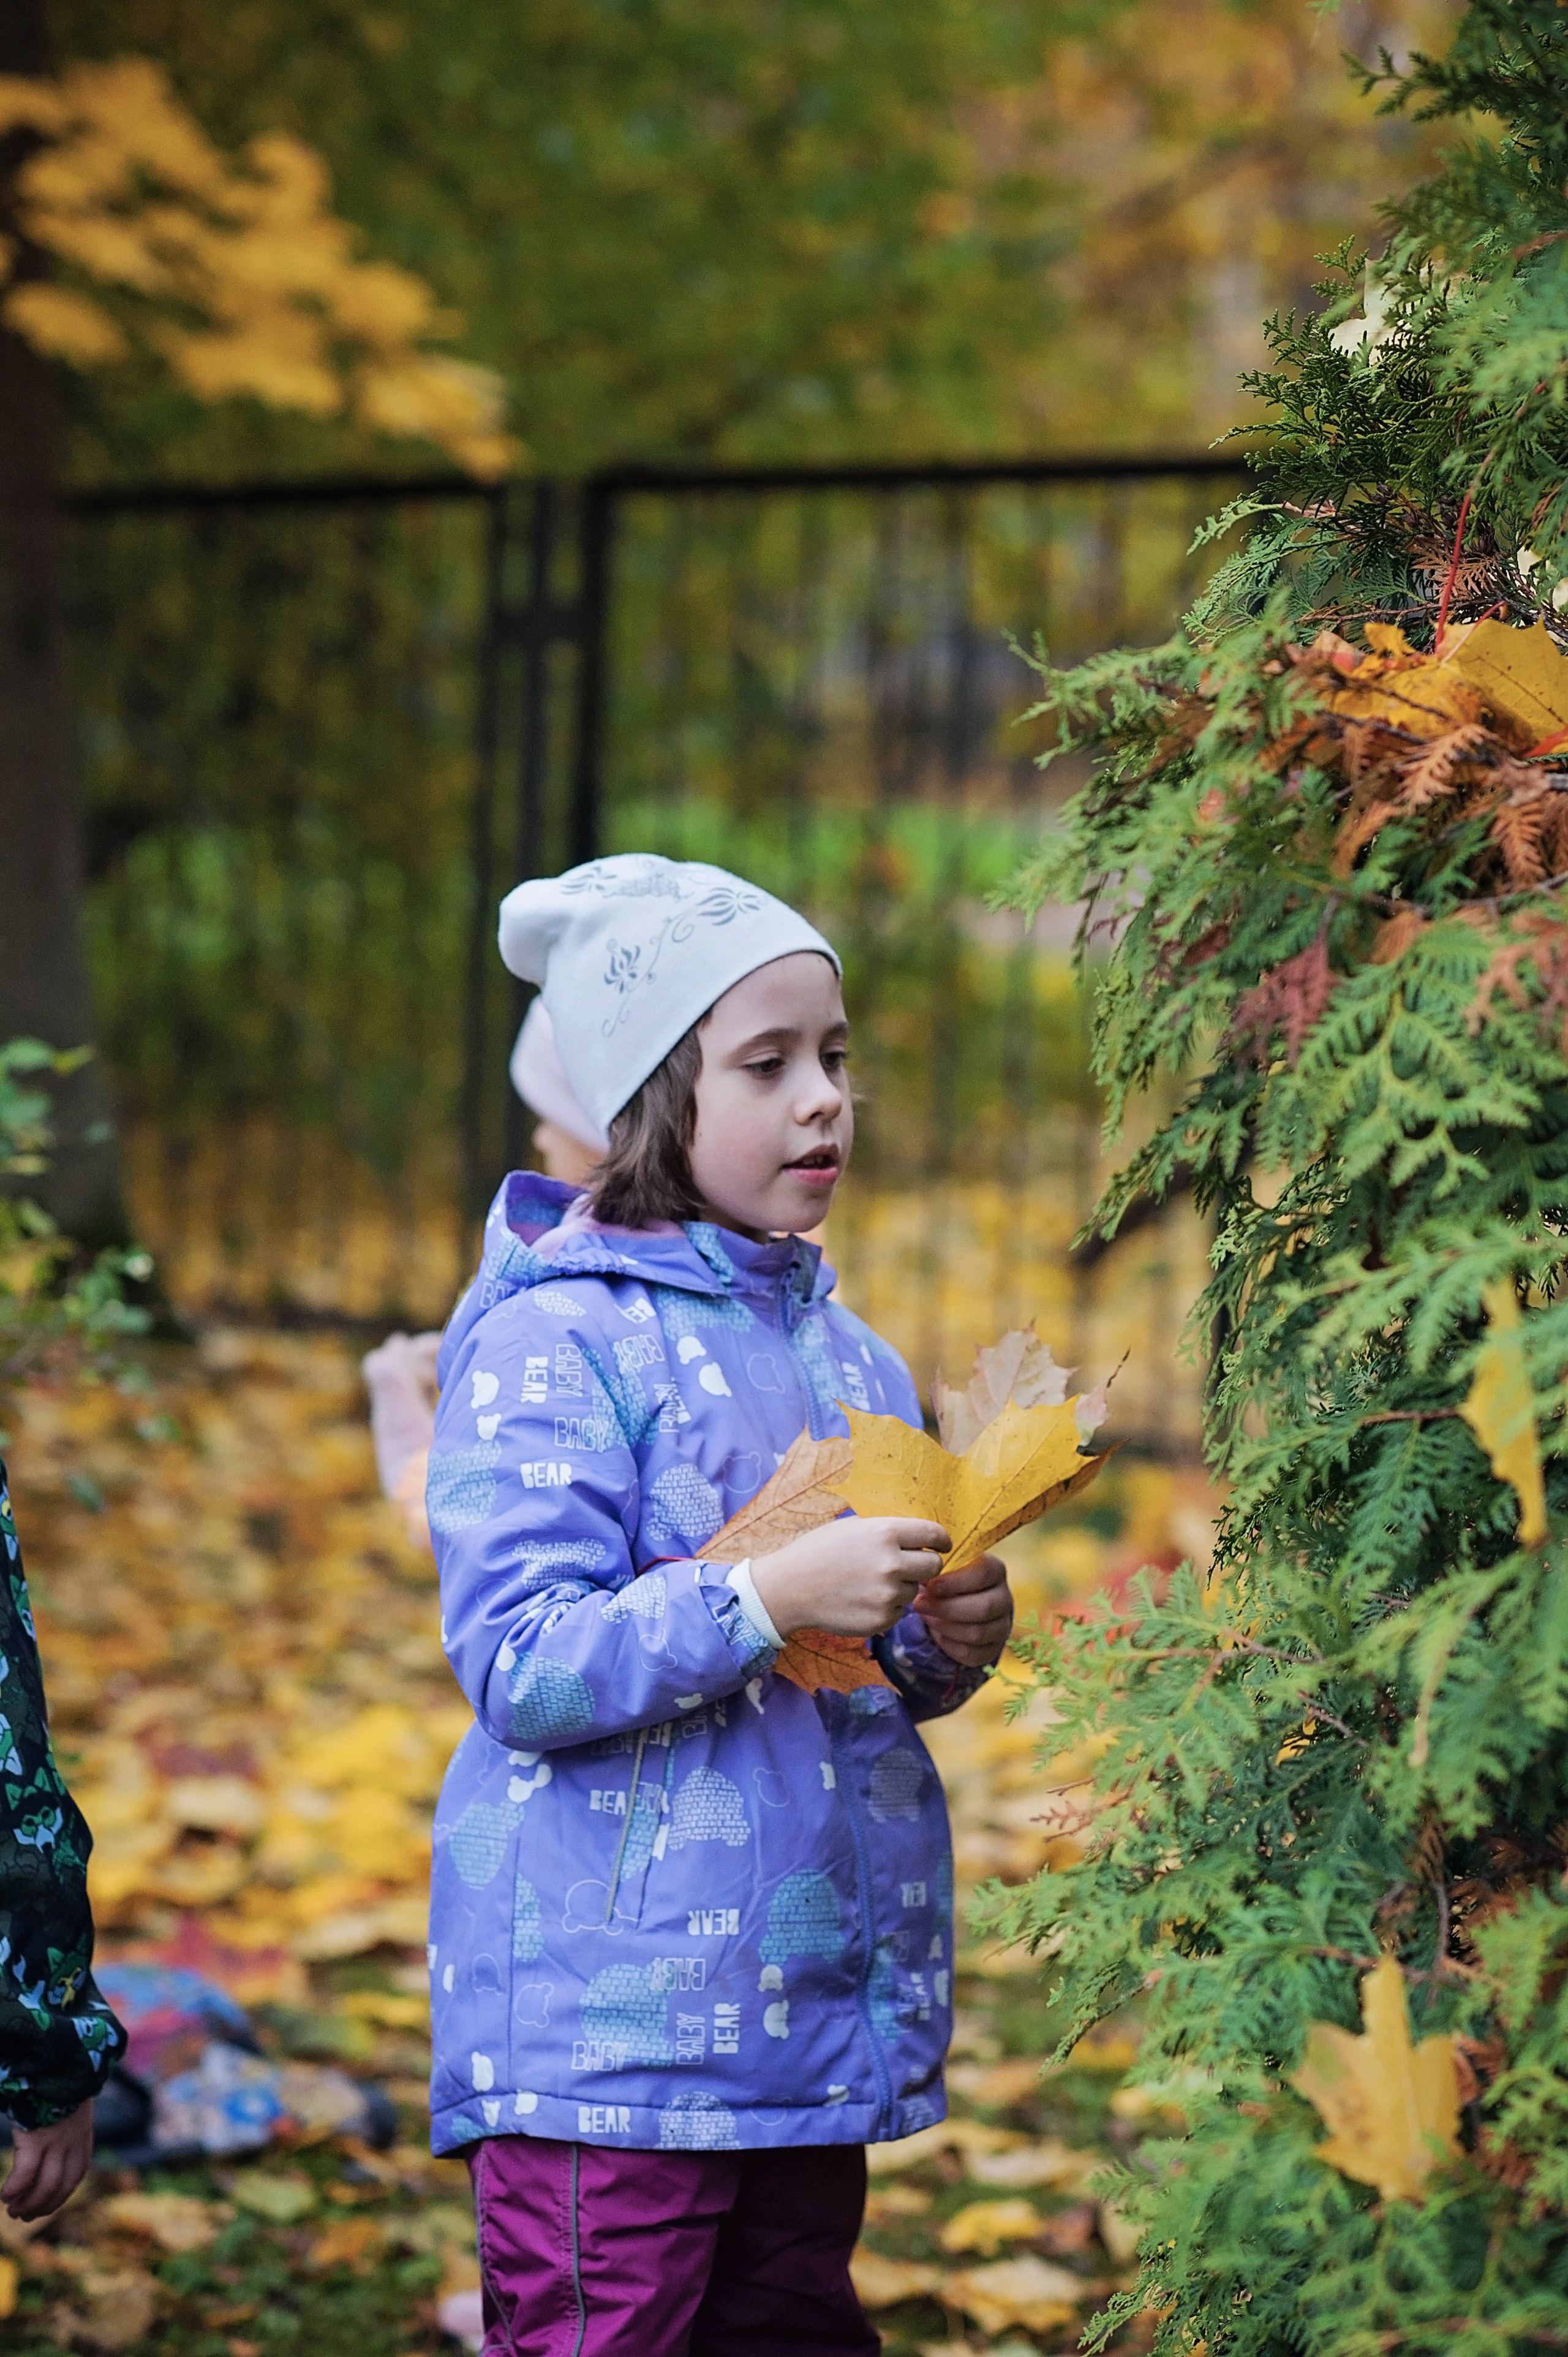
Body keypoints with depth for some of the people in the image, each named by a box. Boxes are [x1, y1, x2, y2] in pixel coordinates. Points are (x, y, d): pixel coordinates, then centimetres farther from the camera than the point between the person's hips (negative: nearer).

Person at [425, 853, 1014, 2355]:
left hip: (817, 1999, 7)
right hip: (611, 2024, -7)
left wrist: (949, 1641, -1)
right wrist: (769, 1595, -26)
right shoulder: (552, 1341, -10)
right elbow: (517, 1664, -18)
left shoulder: (842, 1351, 13)